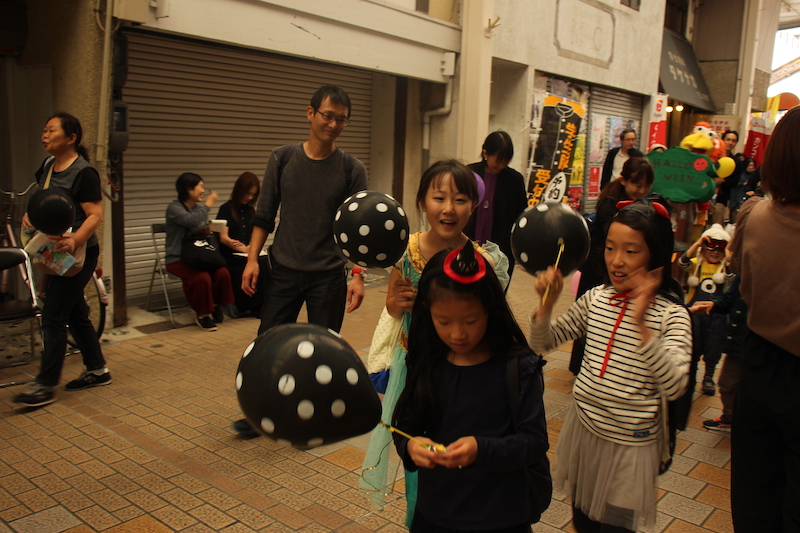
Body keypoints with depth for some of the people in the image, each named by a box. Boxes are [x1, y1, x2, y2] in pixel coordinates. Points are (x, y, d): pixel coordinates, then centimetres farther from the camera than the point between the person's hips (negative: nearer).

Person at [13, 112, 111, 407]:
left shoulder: (83, 172, -16)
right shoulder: (47, 167, 9)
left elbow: (96, 215, -22)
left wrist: (74, 239, -37)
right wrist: (29, 215, 0)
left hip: (76, 253, -9)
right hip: (55, 252, 9)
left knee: (53, 317, -7)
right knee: (75, 314, 15)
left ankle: (45, 385, 1)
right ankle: (97, 370, 27)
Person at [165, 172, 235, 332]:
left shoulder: (199, 207, 13)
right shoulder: (174, 208, -9)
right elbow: (192, 221, -28)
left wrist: (207, 230, -3)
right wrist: (208, 204, -17)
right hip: (177, 259, -6)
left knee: (223, 273, -22)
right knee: (202, 277, -32)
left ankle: (214, 305, 3)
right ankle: (202, 315, -11)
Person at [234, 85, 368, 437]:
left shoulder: (352, 170, -1)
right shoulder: (283, 159, 3)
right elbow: (265, 215, 6)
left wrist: (358, 276, -12)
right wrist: (252, 258, -2)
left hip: (329, 275, -1)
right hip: (283, 270, 1)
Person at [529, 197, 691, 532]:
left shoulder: (671, 315, -15)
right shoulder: (596, 298, -3)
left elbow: (674, 387, -28)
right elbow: (541, 344, 2)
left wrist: (640, 323, -36)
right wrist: (547, 302, -16)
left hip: (629, 442, -4)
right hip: (583, 427, 4)